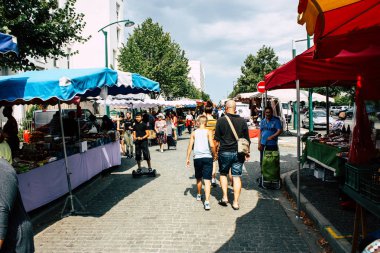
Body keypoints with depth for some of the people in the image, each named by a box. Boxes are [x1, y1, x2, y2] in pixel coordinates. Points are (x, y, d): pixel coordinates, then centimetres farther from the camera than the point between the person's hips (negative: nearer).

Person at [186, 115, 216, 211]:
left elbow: (190, 146, 1)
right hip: (207, 157, -2)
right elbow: (212, 145, -12)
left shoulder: (194, 133, 4)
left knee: (198, 179, 21)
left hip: (197, 158, 2)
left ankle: (199, 195, 40)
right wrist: (214, 154, 4)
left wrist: (187, 158, 8)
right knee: (207, 180, -5)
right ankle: (207, 201, -14)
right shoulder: (208, 132, -2)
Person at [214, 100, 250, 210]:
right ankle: (236, 202, 7)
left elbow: (217, 140, -4)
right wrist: (247, 152, 17)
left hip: (224, 152, -2)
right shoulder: (242, 121, 2)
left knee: (223, 174, 18)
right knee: (237, 177, 6)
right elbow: (247, 139, 6)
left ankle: (225, 197, 12)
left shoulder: (221, 121, -5)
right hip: (238, 153, 2)